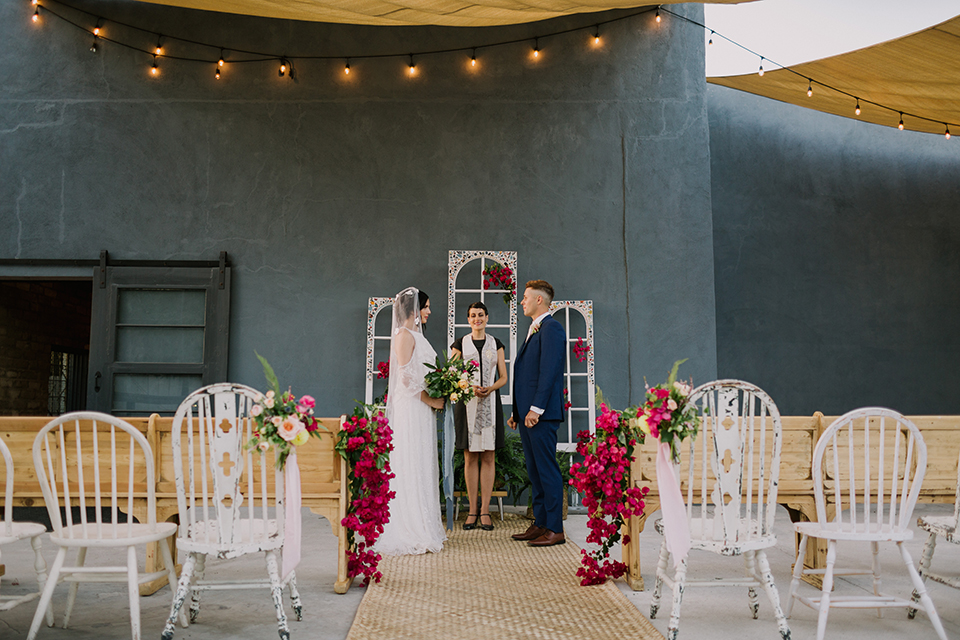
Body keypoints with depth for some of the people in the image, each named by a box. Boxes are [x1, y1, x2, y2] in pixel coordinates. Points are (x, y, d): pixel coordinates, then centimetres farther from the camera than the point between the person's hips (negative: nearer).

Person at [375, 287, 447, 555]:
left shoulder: (417, 334, 18)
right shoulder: (404, 334, -11)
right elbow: (406, 376, -18)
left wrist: (437, 395, 11)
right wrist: (430, 400, -13)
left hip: (422, 407, 10)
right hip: (411, 407, -10)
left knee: (423, 466, 11)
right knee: (412, 465, -6)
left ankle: (424, 527, 17)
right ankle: (414, 533, -1)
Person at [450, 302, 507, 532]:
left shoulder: (496, 345, 11)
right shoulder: (460, 344, 8)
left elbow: (503, 377, 10)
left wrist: (490, 388, -10)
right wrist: (470, 387, -13)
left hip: (490, 403, 1)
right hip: (467, 403, -1)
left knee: (488, 457, -1)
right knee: (470, 458, 0)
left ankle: (485, 510, 4)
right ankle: (472, 510, 7)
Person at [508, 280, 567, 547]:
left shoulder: (551, 329, -10)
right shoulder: (534, 330, 20)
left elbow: (549, 372, -19)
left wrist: (536, 409, -22)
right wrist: (517, 411, 18)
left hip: (541, 414, -10)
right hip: (527, 414, 10)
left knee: (547, 470, -6)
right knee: (534, 471, 13)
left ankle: (555, 529, 0)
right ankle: (540, 524, 21)